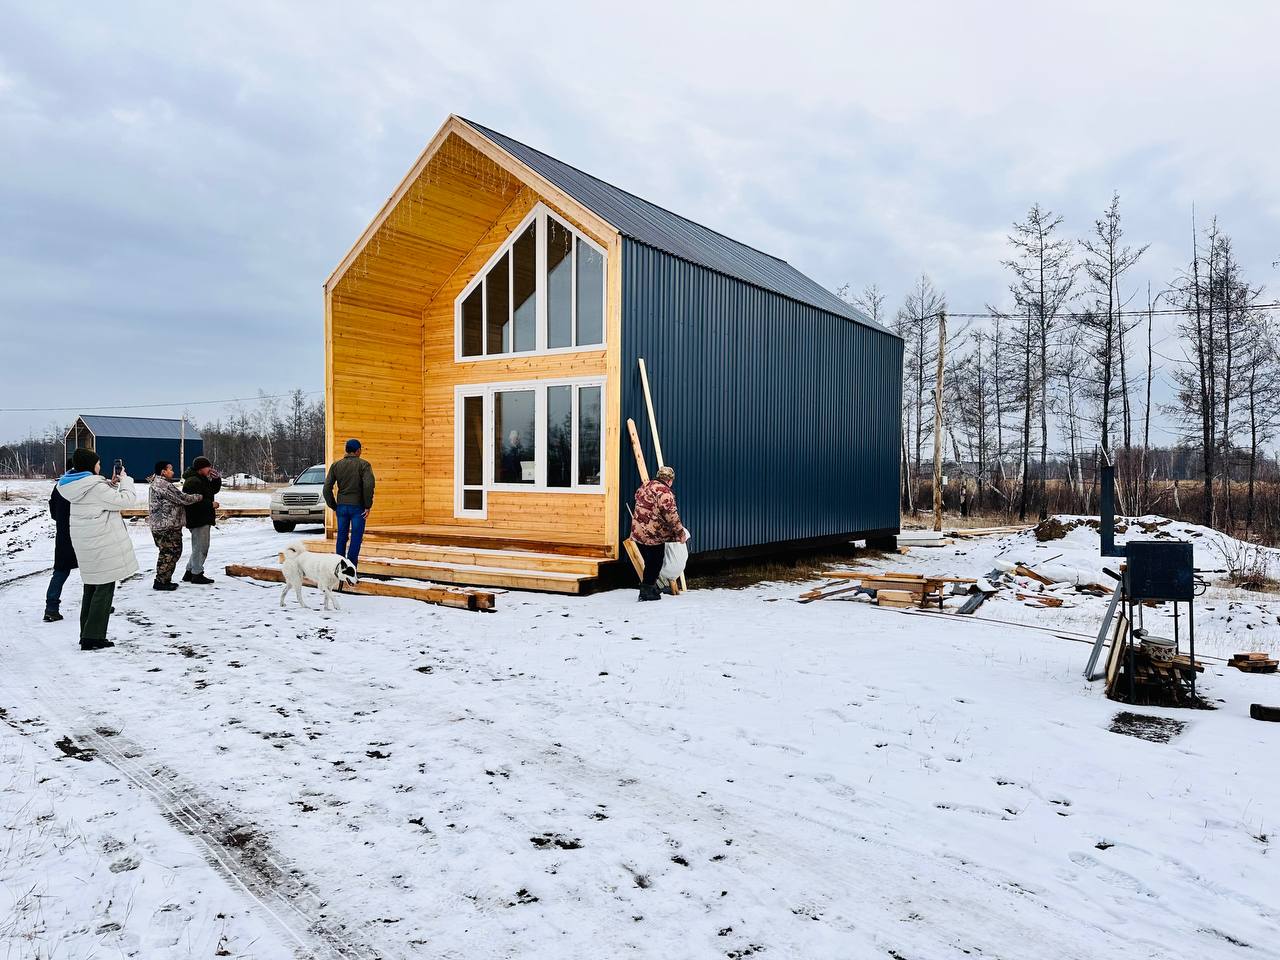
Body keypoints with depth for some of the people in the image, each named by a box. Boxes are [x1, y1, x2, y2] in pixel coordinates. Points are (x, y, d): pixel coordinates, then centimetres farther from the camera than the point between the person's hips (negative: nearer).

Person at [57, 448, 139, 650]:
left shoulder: (76, 486, 8)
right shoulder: (95, 487, -19)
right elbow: (126, 501, -16)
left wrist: (112, 483, 8)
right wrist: (124, 479, -3)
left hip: (86, 544, 9)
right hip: (103, 544, -9)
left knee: (92, 587, 17)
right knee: (105, 588, -2)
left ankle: (87, 635, 23)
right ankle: (93, 637, -1)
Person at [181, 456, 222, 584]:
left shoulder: (202, 480, 16)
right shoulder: (193, 482, -17)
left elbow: (214, 490, 22)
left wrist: (216, 478, 6)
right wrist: (211, 504, -18)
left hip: (204, 519, 11)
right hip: (198, 520, -11)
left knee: (199, 548, 18)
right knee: (200, 547, -5)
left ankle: (189, 573, 25)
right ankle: (197, 575, 1)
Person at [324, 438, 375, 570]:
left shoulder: (336, 465, 7)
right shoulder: (363, 464, -6)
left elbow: (327, 488, 2)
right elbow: (368, 485, -20)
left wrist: (333, 506, 10)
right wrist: (368, 506, -12)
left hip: (341, 506, 4)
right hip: (358, 506, -4)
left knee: (341, 538, 14)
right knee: (356, 539, 0)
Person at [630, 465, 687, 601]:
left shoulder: (645, 485, 12)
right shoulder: (665, 492, -15)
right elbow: (671, 516, -18)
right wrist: (680, 533, -9)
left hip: (637, 532, 8)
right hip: (653, 535, -8)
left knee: (650, 562, 20)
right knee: (655, 563, 6)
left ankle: (651, 586, 32)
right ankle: (647, 591, 11)